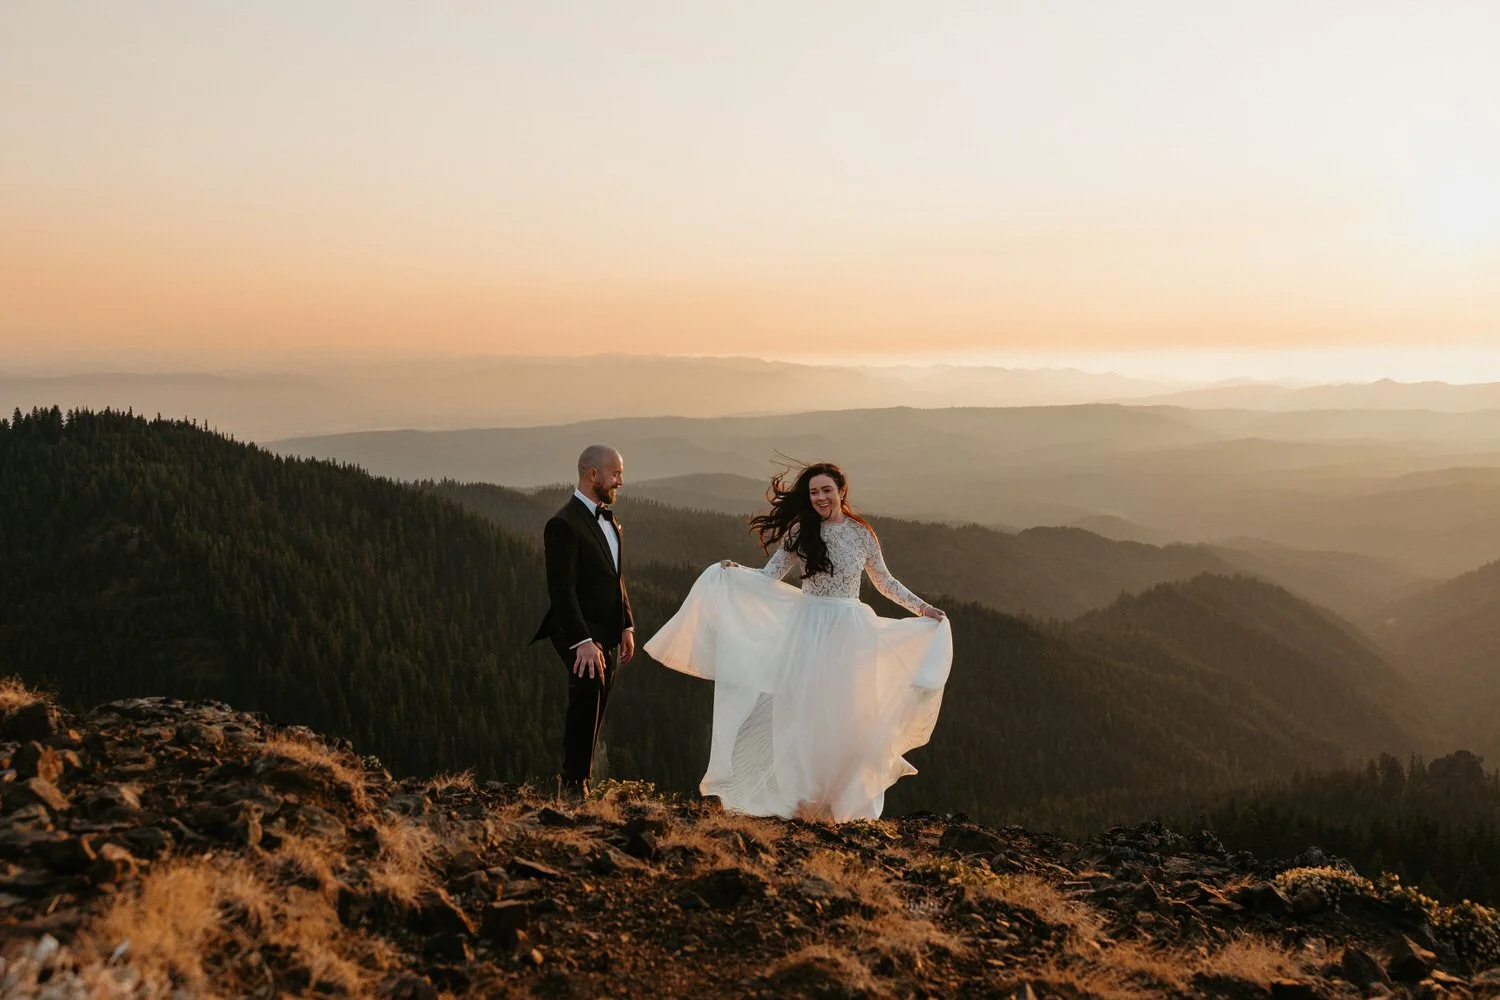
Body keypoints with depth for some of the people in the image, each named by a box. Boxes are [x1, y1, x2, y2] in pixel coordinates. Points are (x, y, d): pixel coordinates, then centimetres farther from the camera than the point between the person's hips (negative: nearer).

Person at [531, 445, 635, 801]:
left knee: (593, 711, 9)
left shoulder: (609, 518, 16)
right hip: (581, 635, -8)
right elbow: (562, 589, -19)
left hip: (609, 635, 8)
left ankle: (574, 780, 16)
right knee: (588, 694, -21)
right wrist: (583, 641, -25)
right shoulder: (564, 524, -13)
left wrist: (626, 627, 15)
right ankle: (574, 783, -11)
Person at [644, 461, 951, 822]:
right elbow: (770, 575, -1)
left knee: (844, 716, 2)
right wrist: (732, 571, -16)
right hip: (807, 628, 0)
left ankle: (844, 802, 12)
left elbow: (884, 581, 14)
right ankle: (800, 797, 6)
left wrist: (921, 607, 10)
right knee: (802, 711, -2)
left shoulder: (861, 534, 2)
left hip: (849, 630, 0)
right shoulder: (800, 533, 2)